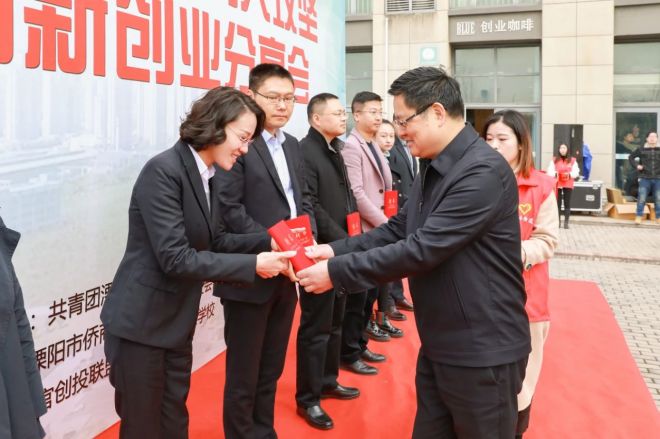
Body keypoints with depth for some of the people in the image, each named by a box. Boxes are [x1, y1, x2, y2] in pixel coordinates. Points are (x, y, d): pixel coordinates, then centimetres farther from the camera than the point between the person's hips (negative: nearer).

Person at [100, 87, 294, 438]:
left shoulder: (207, 175, 5)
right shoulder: (163, 171, -22)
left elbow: (214, 240, 8)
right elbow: (175, 258, -26)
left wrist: (269, 242, -5)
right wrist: (253, 264, -24)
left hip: (176, 321, 8)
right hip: (140, 322, -8)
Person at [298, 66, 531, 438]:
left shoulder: (484, 171, -23)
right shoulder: (435, 169, 9)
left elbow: (422, 249, -28)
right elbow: (397, 230, 10)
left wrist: (336, 272, -22)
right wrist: (336, 250, -4)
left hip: (482, 351, -8)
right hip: (438, 346, 9)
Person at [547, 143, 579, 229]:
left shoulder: (572, 160, 6)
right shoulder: (554, 160, 7)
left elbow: (576, 172, 1)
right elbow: (549, 171, 1)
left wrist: (570, 174, -18)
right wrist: (555, 174, -18)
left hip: (568, 185, 0)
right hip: (557, 184, 0)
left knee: (567, 203, 0)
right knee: (557, 203, -1)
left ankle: (566, 222, 2)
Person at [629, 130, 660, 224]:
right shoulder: (641, 149, 3)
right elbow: (631, 157, 12)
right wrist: (636, 166, -1)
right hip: (645, 179, -1)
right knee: (641, 199, -5)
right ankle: (638, 217, 3)